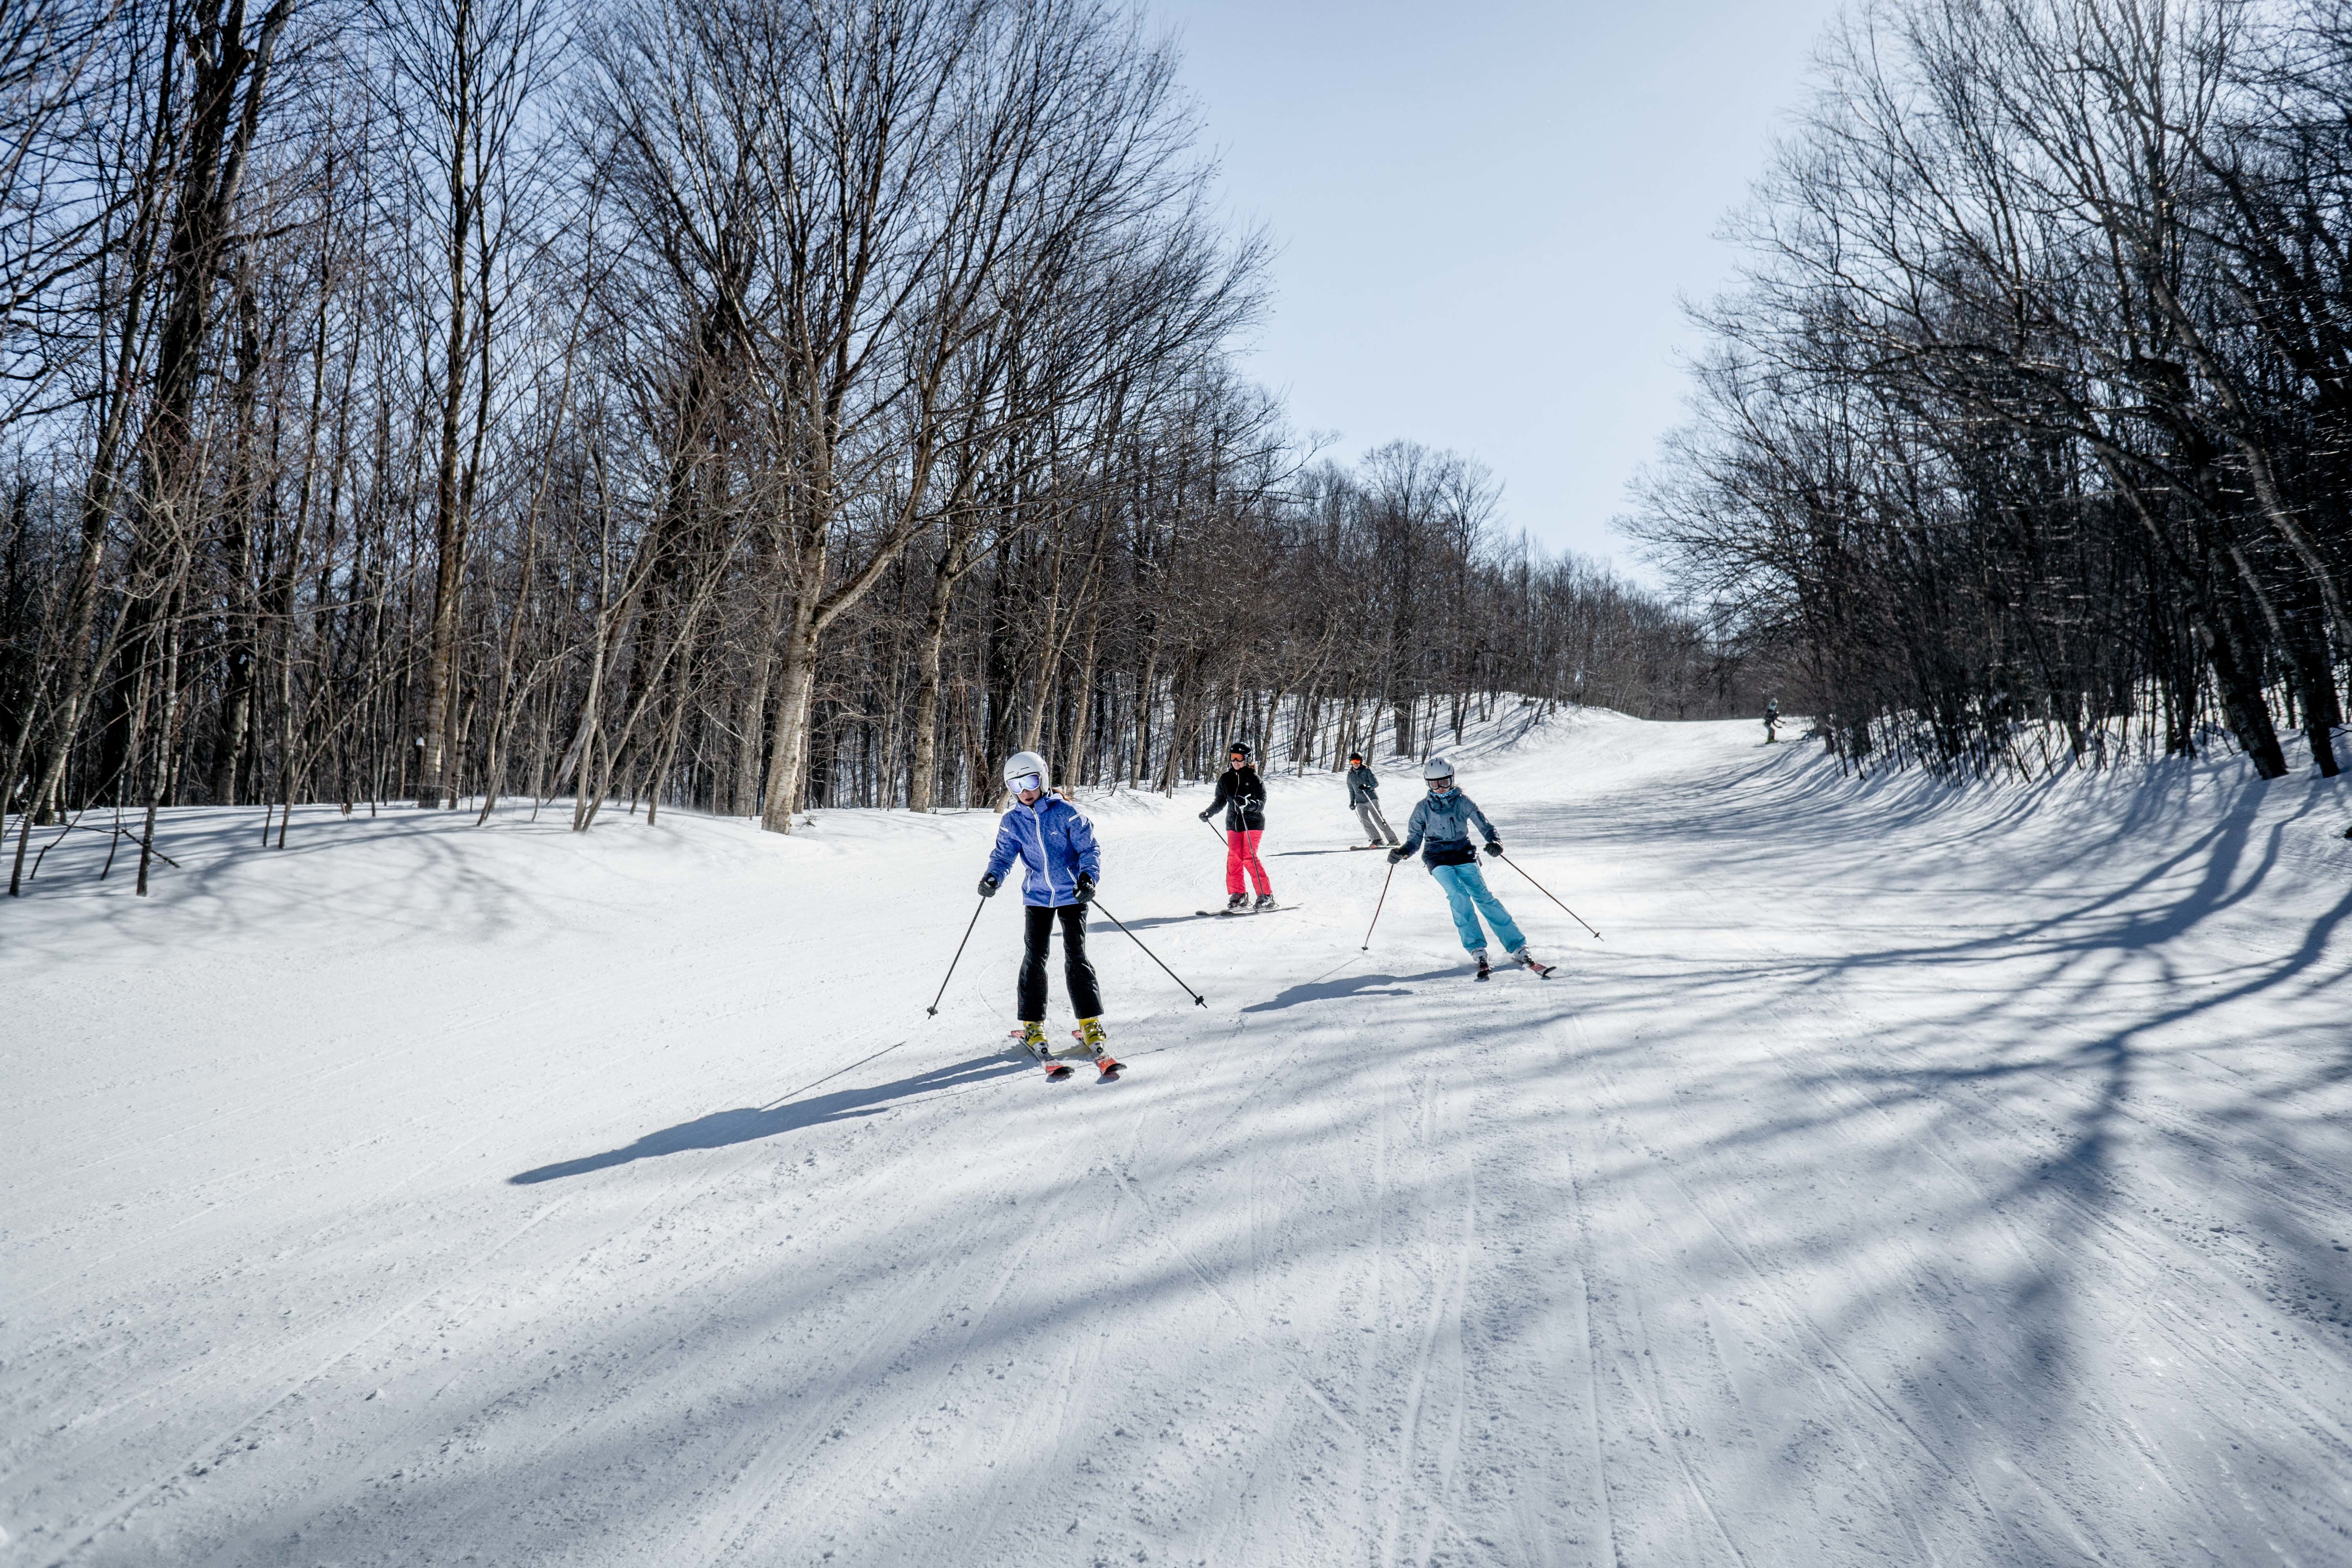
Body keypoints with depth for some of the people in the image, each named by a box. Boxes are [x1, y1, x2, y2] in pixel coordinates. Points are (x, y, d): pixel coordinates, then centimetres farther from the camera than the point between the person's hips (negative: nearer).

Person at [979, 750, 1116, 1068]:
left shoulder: (1066, 813, -11)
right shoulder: (1012, 821, -2)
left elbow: (1089, 848, -8)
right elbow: (1003, 856, 1)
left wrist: (1088, 876, -26)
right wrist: (993, 878, -21)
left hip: (1072, 895, -2)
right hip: (1037, 897, 3)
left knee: (1076, 958, -7)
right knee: (1035, 958, -4)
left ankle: (1091, 1024, 1)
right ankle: (1033, 1026, 8)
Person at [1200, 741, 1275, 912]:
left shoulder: (1254, 779, -5)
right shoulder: (1225, 779, 8)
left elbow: (1262, 803, -11)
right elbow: (1220, 801, 19)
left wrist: (1247, 804, -29)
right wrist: (1208, 813, 5)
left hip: (1253, 822, -5)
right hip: (1233, 823, 5)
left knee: (1249, 858, -14)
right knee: (1234, 858, -4)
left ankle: (1266, 896, -8)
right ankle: (1238, 895, 5)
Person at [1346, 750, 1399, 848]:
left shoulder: (1367, 771, -1)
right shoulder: (1350, 775, 13)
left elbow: (1376, 783, -10)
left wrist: (1367, 787, -28)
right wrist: (1352, 802, 21)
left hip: (1372, 799, -4)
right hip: (1360, 802, 4)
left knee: (1378, 819, -10)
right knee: (1365, 821, -14)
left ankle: (1393, 840, -7)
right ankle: (1377, 840, -12)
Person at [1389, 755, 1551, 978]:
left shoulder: (1463, 801, 7)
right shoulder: (1423, 808, 8)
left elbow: (1485, 826, 6)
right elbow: (1414, 840, 12)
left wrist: (1495, 842, -15)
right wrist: (1402, 851, -9)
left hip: (1464, 856, 0)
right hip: (1439, 861, 0)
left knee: (1484, 897, -16)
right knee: (1459, 896, -25)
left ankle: (1519, 950, -16)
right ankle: (1478, 952, -23)